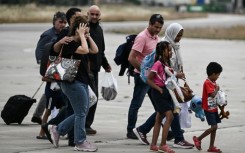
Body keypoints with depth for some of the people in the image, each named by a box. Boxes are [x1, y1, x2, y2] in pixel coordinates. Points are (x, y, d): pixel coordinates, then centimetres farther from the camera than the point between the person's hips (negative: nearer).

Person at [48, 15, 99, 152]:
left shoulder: (80, 42, 14)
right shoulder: (69, 43, -16)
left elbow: (95, 50, 8)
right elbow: (85, 50, -30)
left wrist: (88, 36, 3)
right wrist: (81, 35, -18)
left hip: (82, 81, 10)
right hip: (73, 82, -10)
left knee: (83, 111, 14)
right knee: (81, 112, -4)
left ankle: (57, 130, 22)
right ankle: (80, 143, 6)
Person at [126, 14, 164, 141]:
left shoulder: (156, 37, 11)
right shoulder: (142, 37, -16)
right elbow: (131, 58, -22)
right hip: (142, 77, -9)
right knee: (136, 104, 0)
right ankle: (130, 131, 8)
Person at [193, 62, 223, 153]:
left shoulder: (213, 82, 12)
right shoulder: (208, 83, -17)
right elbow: (212, 94, -26)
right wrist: (217, 89, -10)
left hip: (214, 108, 9)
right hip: (209, 109, -9)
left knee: (215, 127, 8)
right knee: (214, 127, -12)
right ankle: (198, 139, 3)